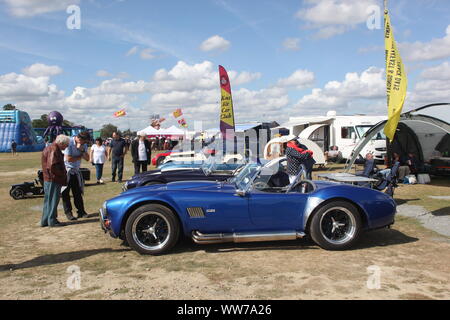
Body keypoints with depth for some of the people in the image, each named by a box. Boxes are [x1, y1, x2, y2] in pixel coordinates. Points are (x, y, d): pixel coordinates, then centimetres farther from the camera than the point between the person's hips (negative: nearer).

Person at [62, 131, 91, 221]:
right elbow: (69, 159, -22)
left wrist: (82, 150, -16)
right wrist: (80, 156, -8)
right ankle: (68, 212, 8)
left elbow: (87, 158, 1)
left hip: (76, 170, 6)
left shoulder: (83, 144, 3)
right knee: (66, 193, 1)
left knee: (78, 192, 7)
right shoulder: (69, 143, -18)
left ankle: (81, 211, 12)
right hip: (67, 170, -6)